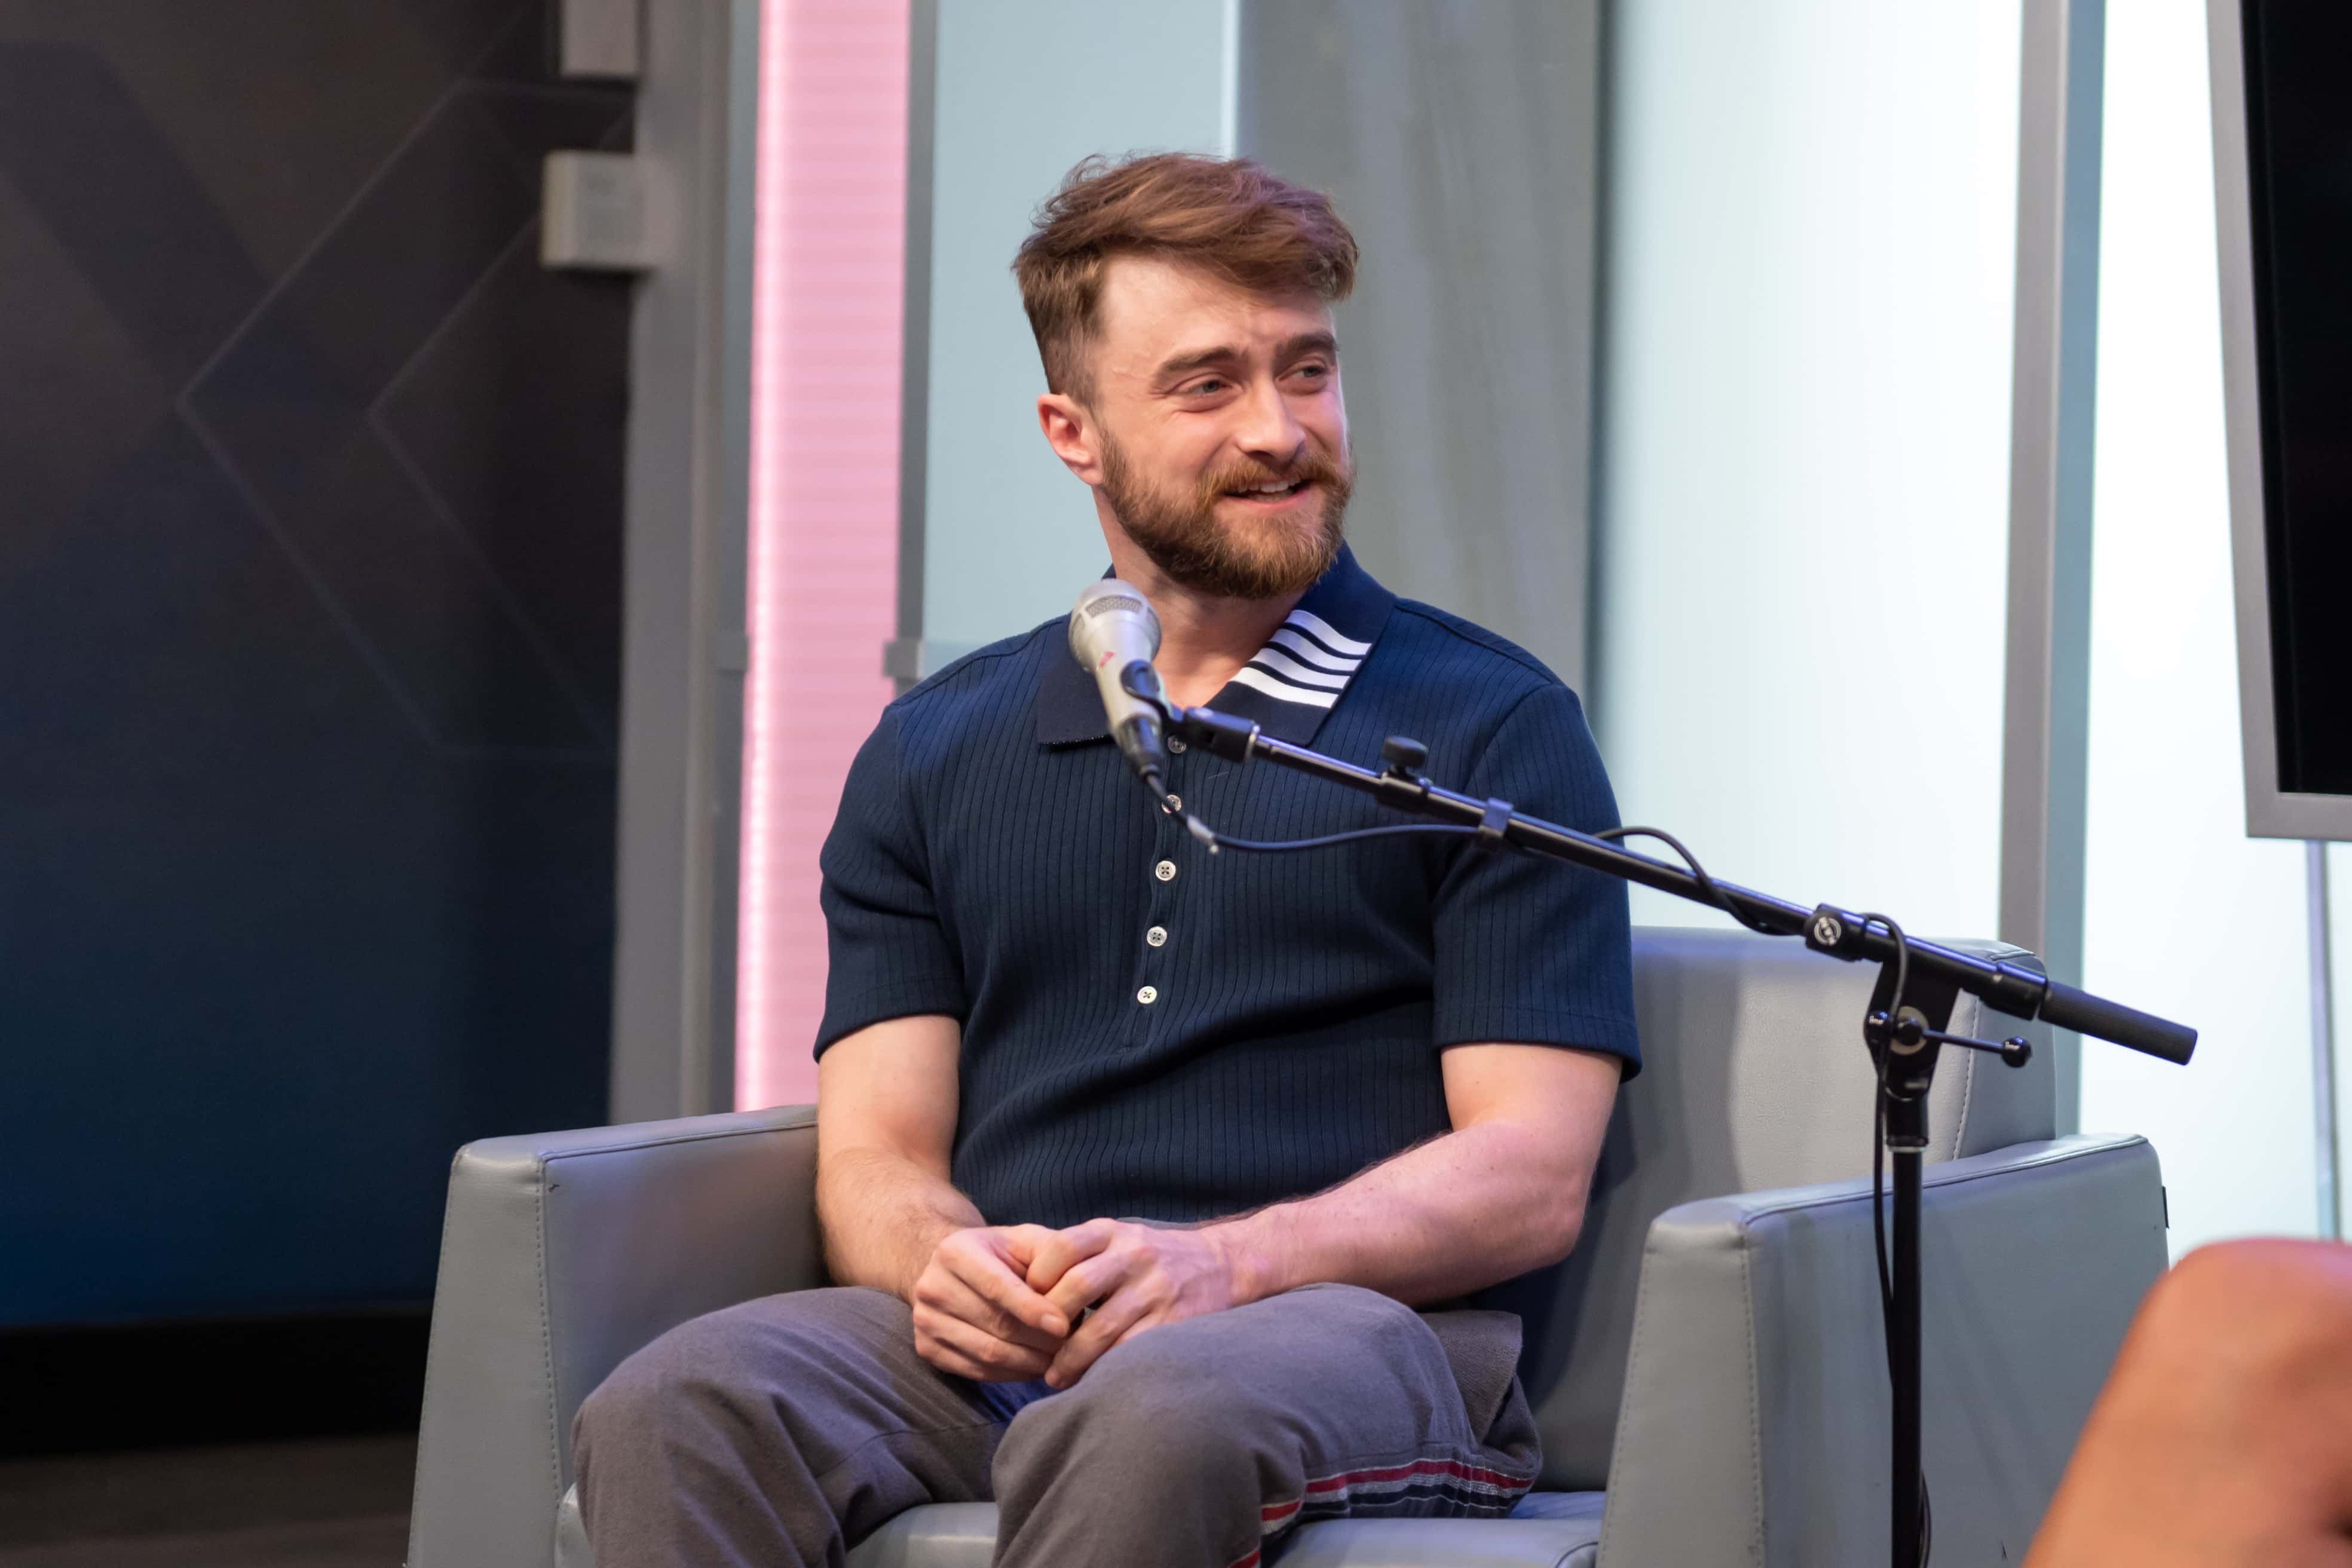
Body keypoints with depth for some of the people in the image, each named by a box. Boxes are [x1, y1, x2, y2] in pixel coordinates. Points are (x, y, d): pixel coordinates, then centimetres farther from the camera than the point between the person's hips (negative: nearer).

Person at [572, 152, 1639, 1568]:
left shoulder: (1494, 729, 10)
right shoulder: (937, 755, 22)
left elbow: (1532, 1179, 0)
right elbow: (875, 1151, 15)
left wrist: (1227, 1260, -18)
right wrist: (941, 1260, -11)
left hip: (1353, 1327, -3)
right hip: (998, 1347, 4)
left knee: (1149, 1419, -41)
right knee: (679, 1408, -30)